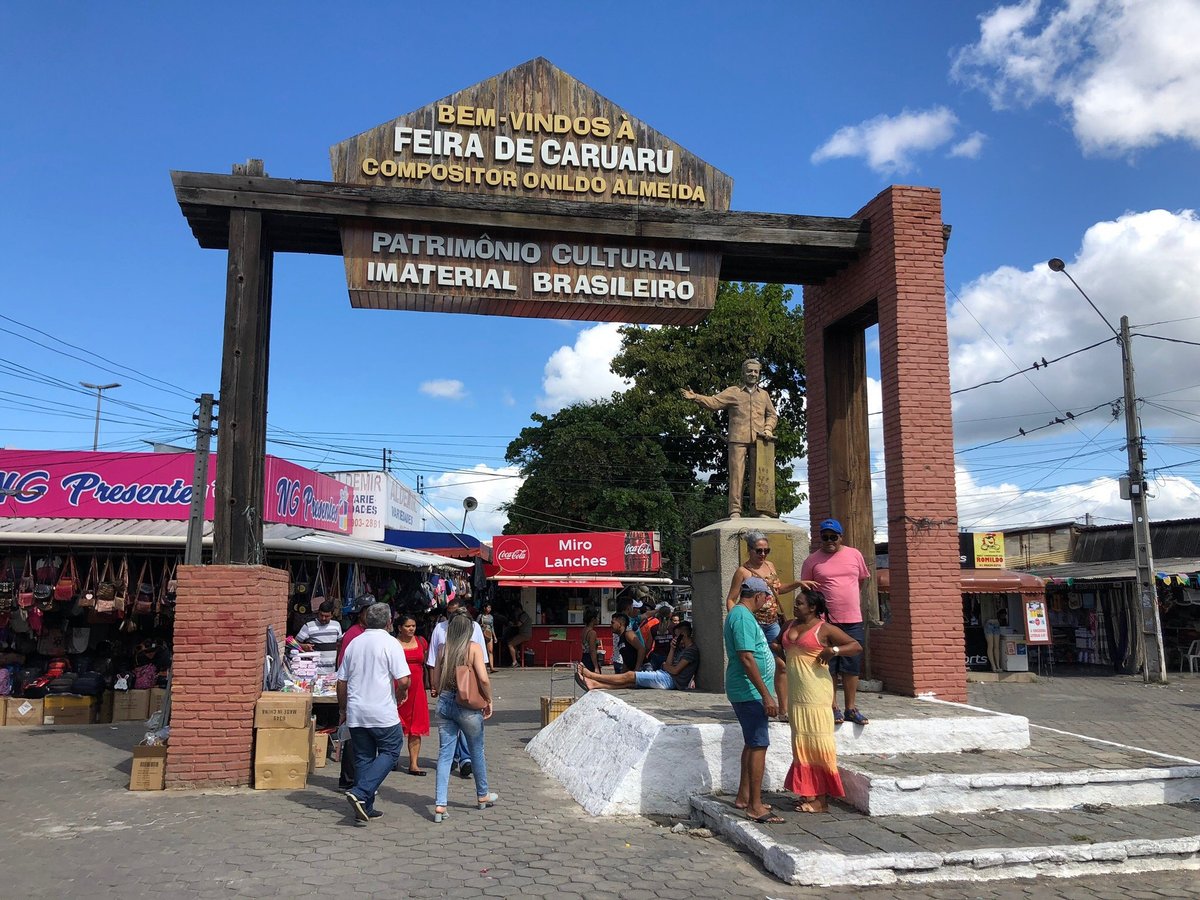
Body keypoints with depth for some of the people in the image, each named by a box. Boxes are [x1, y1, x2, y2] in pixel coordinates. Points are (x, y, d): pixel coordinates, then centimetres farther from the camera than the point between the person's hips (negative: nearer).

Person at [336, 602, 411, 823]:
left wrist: (342, 709, 23)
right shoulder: (390, 643, -9)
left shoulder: (353, 643, 8)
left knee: (363, 758, 12)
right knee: (389, 752, 7)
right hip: (383, 713, -5)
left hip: (356, 713, 6)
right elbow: (403, 681, -15)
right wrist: (400, 696, 6)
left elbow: (341, 682, 12)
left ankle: (365, 808, 14)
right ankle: (360, 793, -9)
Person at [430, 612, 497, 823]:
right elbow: (483, 679, -17)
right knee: (477, 751, 16)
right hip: (468, 706, -3)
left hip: (445, 703, 3)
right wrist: (489, 700, -3)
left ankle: (440, 805, 0)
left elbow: (435, 683, 6)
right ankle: (483, 795, 32)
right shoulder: (473, 648, -10)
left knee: (445, 754, 6)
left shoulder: (443, 649, 1)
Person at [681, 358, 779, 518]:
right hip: (738, 439, -3)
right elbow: (713, 402, 1)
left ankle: (760, 510, 4)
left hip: (759, 440, 3)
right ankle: (735, 510, -8)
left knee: (760, 475, -1)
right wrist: (695, 397, -14)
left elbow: (772, 415, 25)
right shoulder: (733, 392, 11)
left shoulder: (763, 395, 21)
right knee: (737, 473, -8)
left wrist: (768, 429, 5)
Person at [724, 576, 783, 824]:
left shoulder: (740, 615, 16)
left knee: (752, 743, 17)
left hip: (746, 692, 11)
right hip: (749, 691, -11)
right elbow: (746, 658, -24)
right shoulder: (743, 617, -18)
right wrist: (766, 695, -24)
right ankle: (755, 806, -5)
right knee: (759, 745, -8)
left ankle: (744, 797, 25)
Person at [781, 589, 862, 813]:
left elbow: (857, 646, -9)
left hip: (816, 694, -7)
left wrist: (834, 650, -23)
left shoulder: (824, 629, -6)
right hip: (796, 694, 7)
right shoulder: (790, 625, 15)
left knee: (817, 742, -5)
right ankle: (808, 793, 18)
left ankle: (821, 799, 0)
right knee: (801, 743, 10)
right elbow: (779, 646, 34)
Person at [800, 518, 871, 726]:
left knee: (852, 667, 6)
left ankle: (851, 708, 16)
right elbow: (806, 590, 5)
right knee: (828, 667, 2)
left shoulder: (854, 555, 8)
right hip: (825, 621, -2)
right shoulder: (813, 560, 1)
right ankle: (833, 708, 11)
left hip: (852, 620, 2)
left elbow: (862, 581, 20)